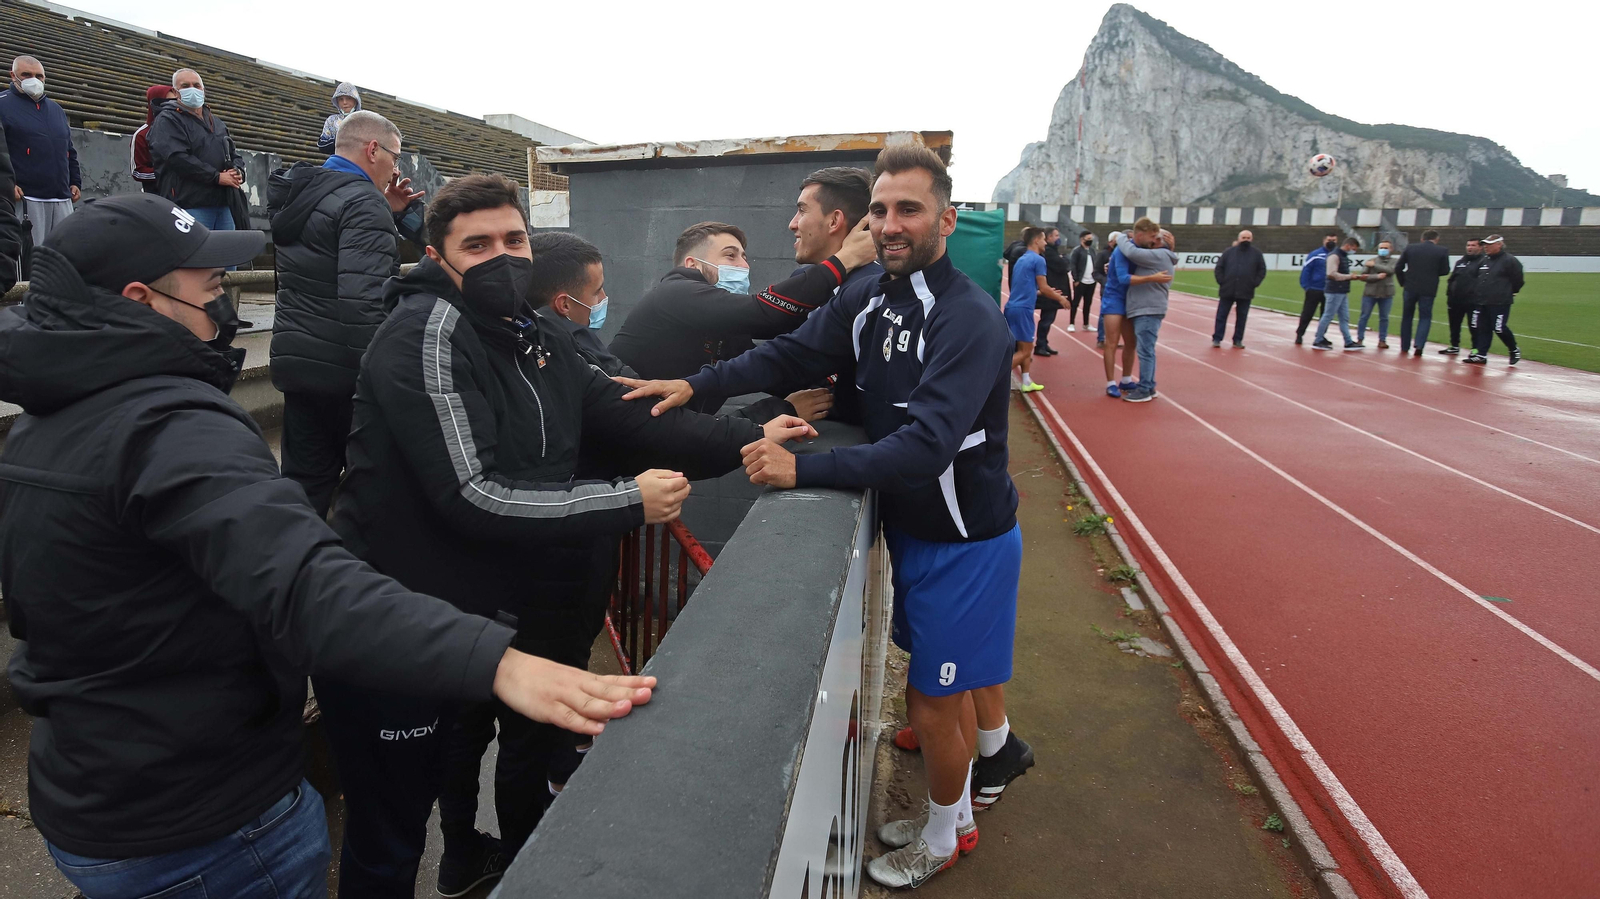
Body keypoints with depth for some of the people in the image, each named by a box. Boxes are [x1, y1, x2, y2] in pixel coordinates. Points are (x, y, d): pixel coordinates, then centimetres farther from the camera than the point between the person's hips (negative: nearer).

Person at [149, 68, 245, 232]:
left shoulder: (217, 123, 26)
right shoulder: (167, 120, 2)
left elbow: (234, 155, 26)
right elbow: (178, 158, -13)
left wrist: (238, 172, 1)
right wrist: (216, 177, -16)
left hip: (223, 205, 7)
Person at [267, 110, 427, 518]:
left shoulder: (297, 193, 14)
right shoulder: (364, 202, -16)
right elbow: (363, 297, -26)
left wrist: (389, 213, 12)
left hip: (296, 358, 8)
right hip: (346, 368, -8)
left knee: (306, 479, 14)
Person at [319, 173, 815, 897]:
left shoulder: (541, 342, 6)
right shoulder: (426, 331, -20)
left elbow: (629, 420, 6)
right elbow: (474, 496, -28)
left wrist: (748, 439, -5)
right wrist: (630, 502, -24)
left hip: (485, 616, 8)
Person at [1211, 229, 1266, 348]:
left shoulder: (1257, 254, 5)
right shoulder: (1229, 251, 3)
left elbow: (1262, 270, 8)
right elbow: (1219, 267, 5)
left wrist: (1254, 284, -3)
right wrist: (1221, 281, -6)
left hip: (1246, 292, 1)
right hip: (1227, 290, -1)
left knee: (1242, 317, 7)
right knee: (1221, 315, 1)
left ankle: (1238, 340, 15)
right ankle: (1216, 339, 7)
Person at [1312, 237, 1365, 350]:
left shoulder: (1344, 257, 17)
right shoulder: (1334, 256, -13)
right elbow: (1332, 274, -21)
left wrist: (1357, 277, 9)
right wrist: (1350, 276, -14)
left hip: (1343, 292, 10)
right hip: (1334, 292, -10)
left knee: (1344, 318, 9)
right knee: (1327, 316, -4)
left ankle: (1348, 342, 12)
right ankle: (1318, 341, 3)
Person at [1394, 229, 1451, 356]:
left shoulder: (1410, 248, 1)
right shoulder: (1442, 251, -2)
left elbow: (1398, 268, 0)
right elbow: (1445, 271, 2)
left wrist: (1403, 282, 12)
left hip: (1410, 288, 1)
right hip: (1428, 290, -1)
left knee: (1407, 317, 13)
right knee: (1425, 317, 8)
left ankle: (1404, 347, 17)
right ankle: (1418, 345, -11)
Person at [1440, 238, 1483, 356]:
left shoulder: (1483, 262, -4)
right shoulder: (1460, 262, 16)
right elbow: (1451, 280, 19)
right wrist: (1448, 296, 13)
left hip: (1473, 302, -6)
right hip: (1455, 300, 6)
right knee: (1454, 325, 12)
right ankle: (1454, 346, 24)